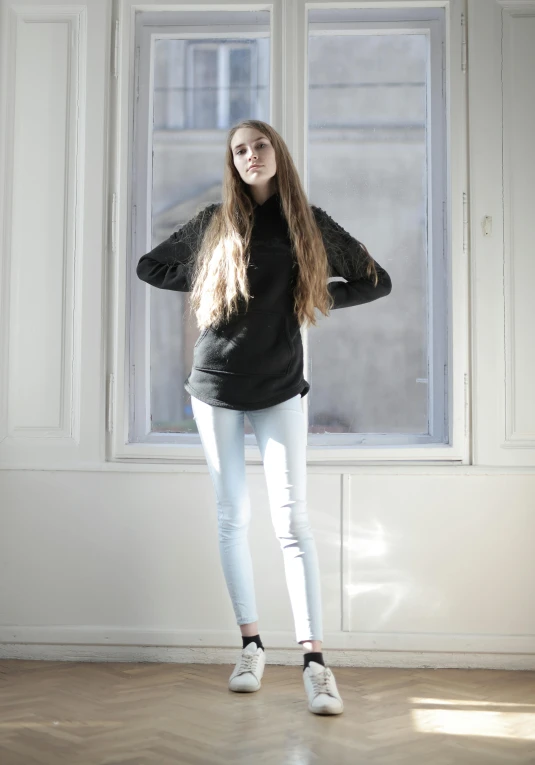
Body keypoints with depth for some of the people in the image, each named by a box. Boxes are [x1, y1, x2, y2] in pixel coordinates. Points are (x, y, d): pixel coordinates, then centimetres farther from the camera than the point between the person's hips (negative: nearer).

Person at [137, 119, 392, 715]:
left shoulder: (308, 222, 5)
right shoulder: (215, 223, 6)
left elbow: (377, 281, 12)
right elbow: (149, 267, 17)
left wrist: (319, 300, 1)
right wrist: (204, 283, 5)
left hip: (279, 387, -1)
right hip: (216, 384, 2)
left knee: (292, 519, -9)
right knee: (232, 516, 5)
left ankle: (314, 660, -10)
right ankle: (251, 644, 16)